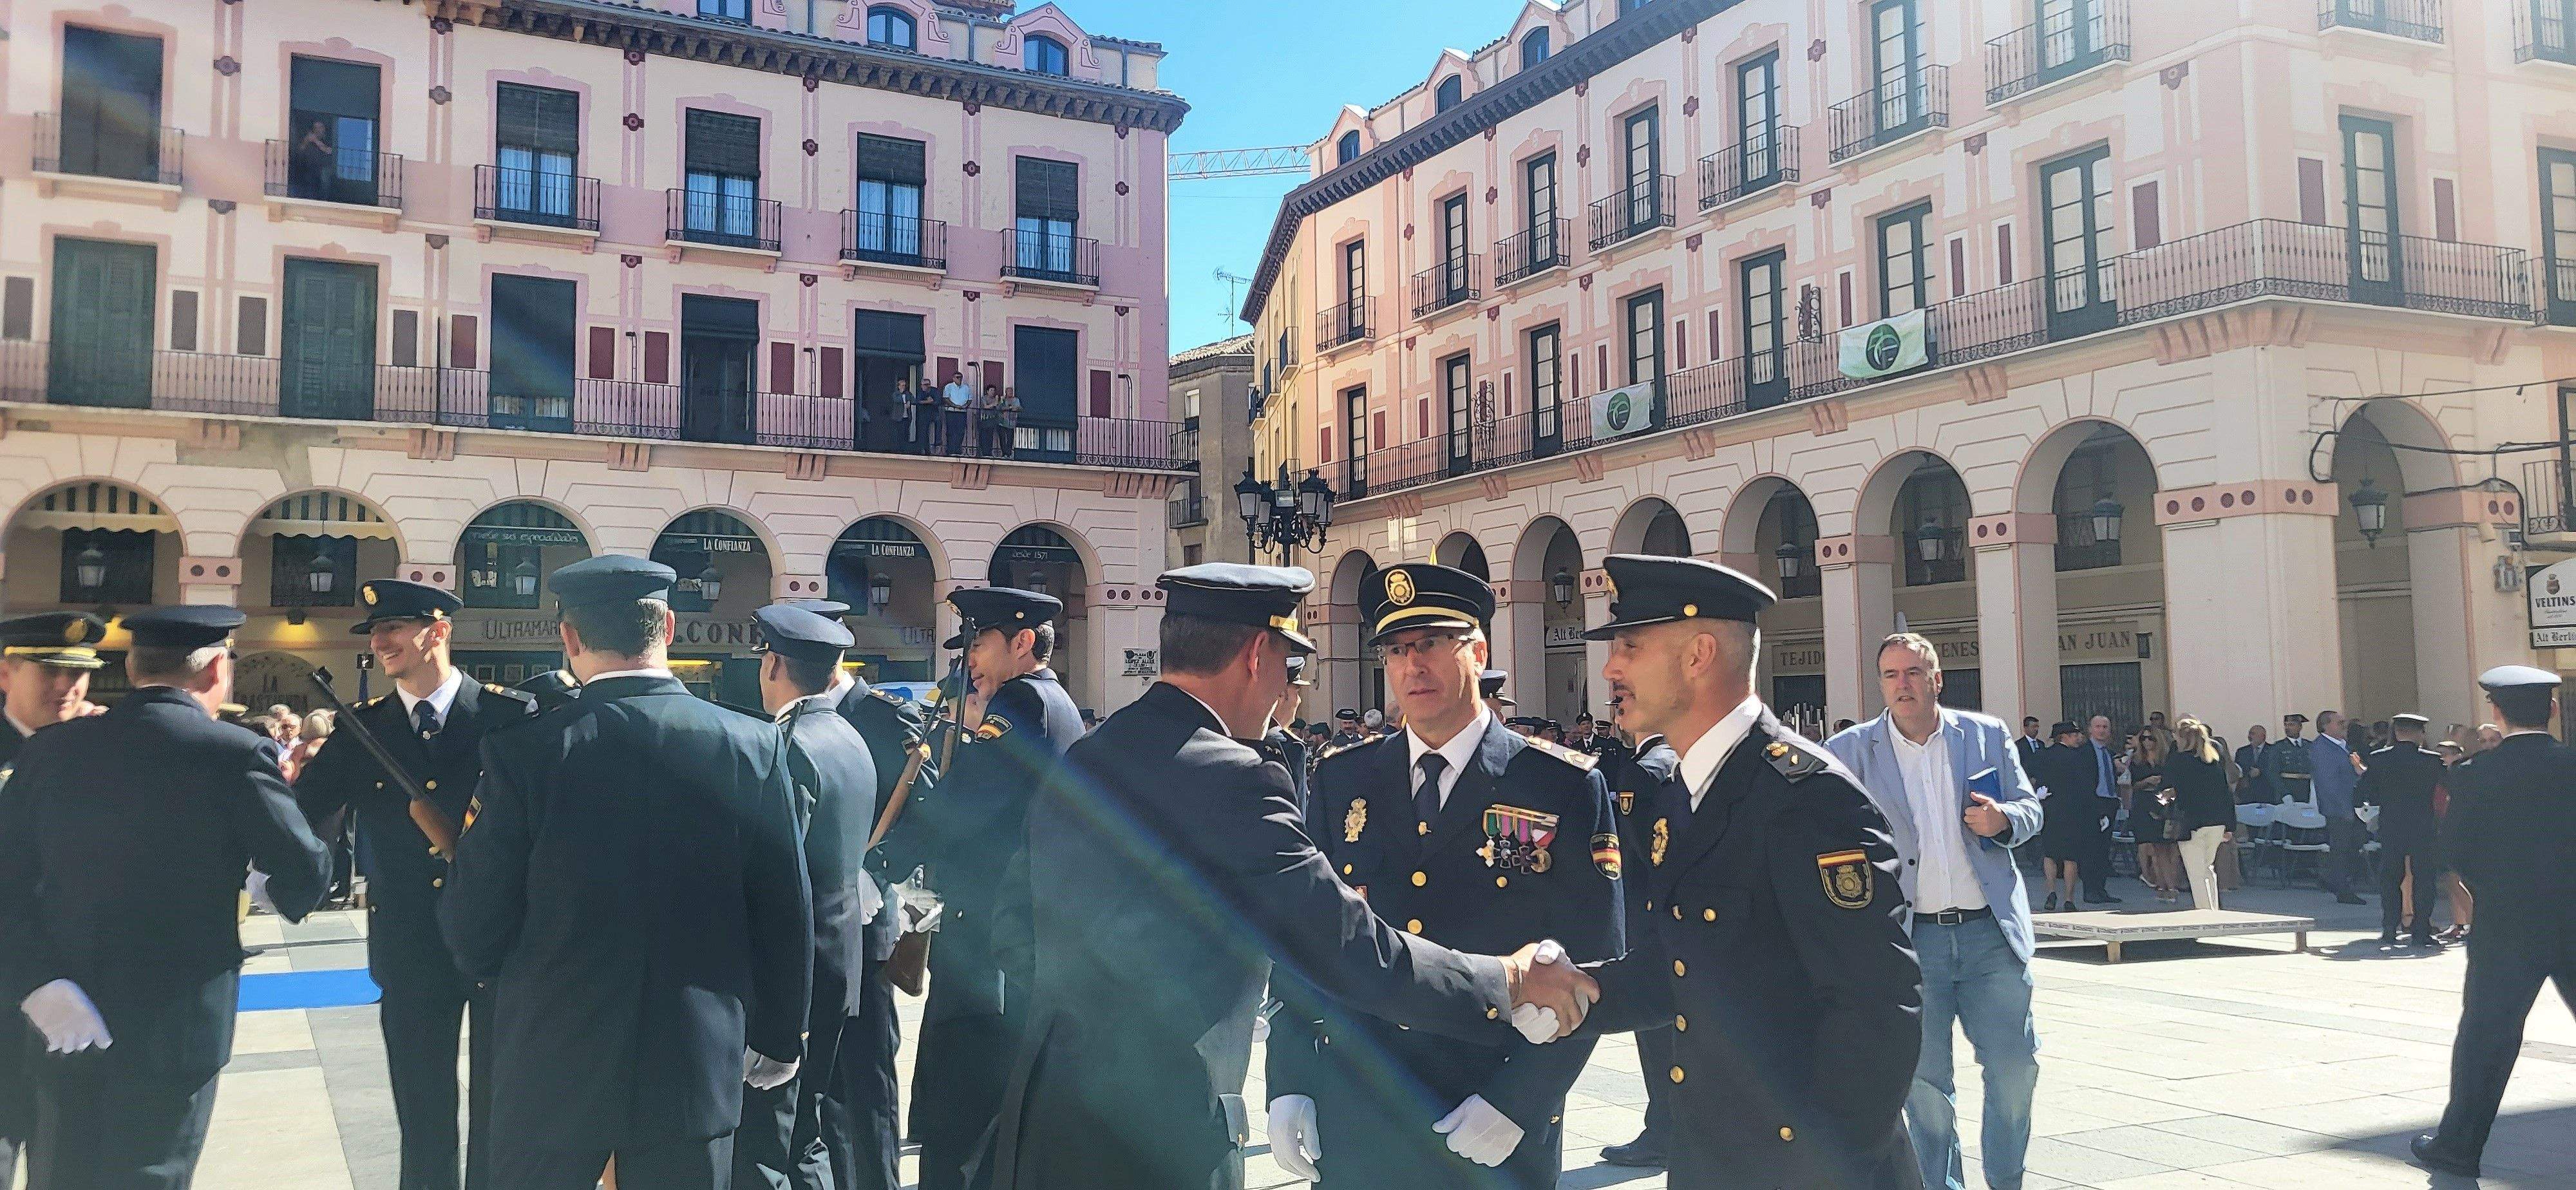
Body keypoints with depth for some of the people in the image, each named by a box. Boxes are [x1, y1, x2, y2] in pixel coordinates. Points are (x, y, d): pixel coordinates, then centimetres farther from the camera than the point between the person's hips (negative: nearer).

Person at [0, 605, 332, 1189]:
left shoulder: (50, 749, 0)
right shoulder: (235, 754, -13)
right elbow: (306, 872, -10)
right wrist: (281, 896, 11)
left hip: (63, 1033, 4)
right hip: (173, 1029, -4)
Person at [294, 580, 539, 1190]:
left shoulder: (513, 716, -6)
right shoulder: (362, 728, 3)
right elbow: (300, 814, -3)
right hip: (411, 951, 3)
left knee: (500, 1116, 10)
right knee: (424, 1121, 13)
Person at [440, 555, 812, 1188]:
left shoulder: (523, 751, -13)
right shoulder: (757, 746, -8)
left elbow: (473, 929, -7)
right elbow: (786, 917, -2)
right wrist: (777, 1039, 12)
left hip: (552, 1068, -1)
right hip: (698, 1067, 1)